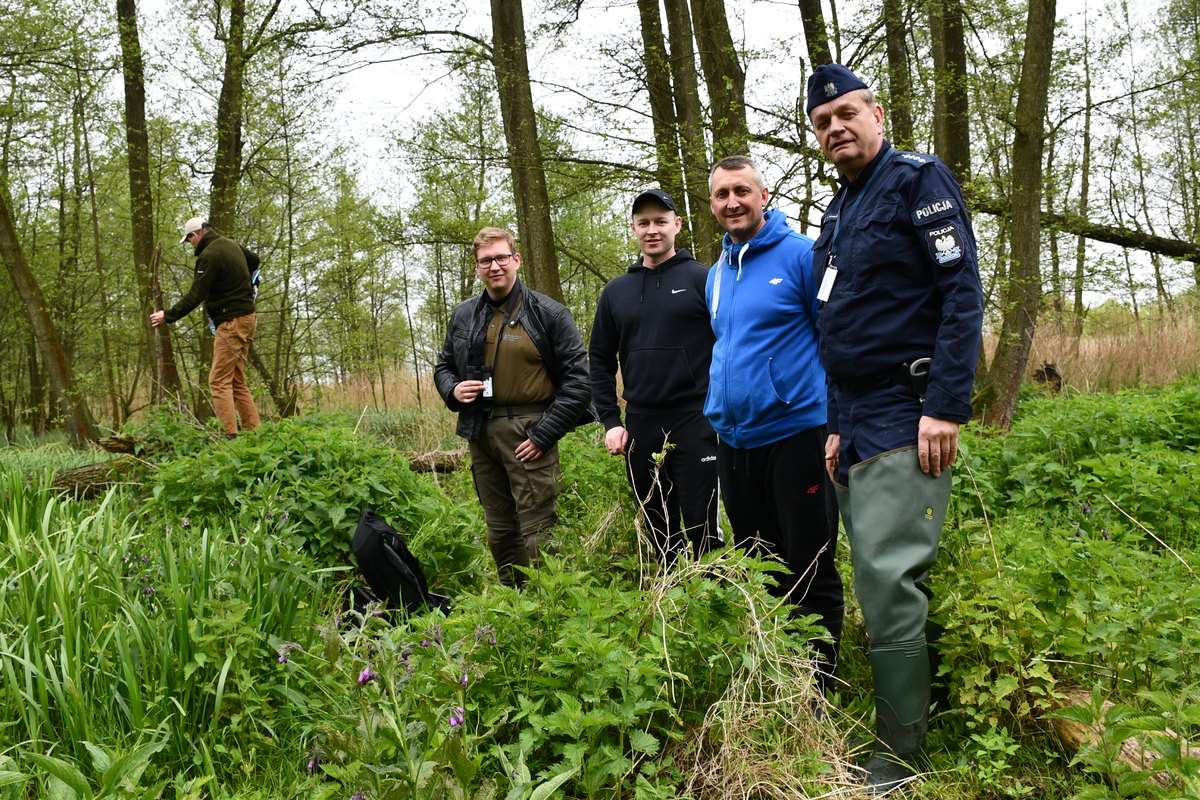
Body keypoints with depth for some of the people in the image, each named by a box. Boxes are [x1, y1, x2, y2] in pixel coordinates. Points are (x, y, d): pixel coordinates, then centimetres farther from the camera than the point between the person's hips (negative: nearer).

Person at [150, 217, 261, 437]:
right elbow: (254, 261, 32)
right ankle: (253, 431, 9)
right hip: (246, 318, 9)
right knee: (237, 381, 11)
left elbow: (195, 296, -17)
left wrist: (168, 316, -10)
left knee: (220, 381, -8)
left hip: (231, 322, -9)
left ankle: (229, 434, -14)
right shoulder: (231, 245, 12)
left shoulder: (209, 255, -15)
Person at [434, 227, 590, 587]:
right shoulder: (463, 315, 12)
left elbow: (577, 379, -6)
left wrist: (544, 434, -13)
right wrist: (452, 390, -1)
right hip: (480, 434, 6)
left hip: (528, 433, -5)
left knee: (537, 532, -6)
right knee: (499, 531, 14)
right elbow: (443, 366, 24)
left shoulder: (548, 313, -3)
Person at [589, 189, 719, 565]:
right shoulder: (616, 291, 12)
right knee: (659, 533, 12)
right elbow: (600, 360, 14)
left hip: (696, 422, -4)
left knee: (702, 528, -3)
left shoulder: (704, 279, 0)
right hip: (640, 428, 4)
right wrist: (610, 421, 6)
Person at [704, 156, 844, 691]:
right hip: (733, 442, 7)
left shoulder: (801, 255, -6)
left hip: (794, 435, -7)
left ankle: (817, 691, 16)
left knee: (809, 575, 1)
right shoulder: (715, 275, 13)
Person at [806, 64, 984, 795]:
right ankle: (899, 727, 23)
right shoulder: (837, 215, 19)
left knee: (888, 583, -9)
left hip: (906, 423, -8)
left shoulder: (919, 180, -3)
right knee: (881, 585, 11)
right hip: (857, 427, 8)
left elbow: (962, 292, -13)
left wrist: (946, 407, -20)